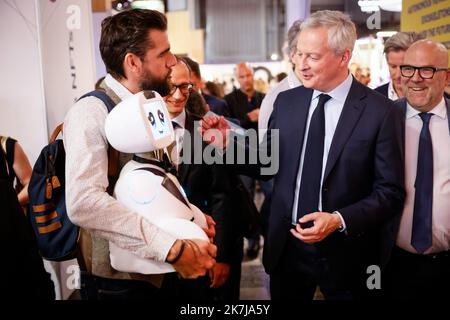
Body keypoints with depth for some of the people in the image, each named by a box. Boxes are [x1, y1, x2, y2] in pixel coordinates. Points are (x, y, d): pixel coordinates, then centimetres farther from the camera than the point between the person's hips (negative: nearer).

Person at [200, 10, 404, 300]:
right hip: (287, 246, 4)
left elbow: (391, 193, -10)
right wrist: (228, 144, -9)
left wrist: (340, 220, -21)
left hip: (345, 253, -3)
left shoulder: (381, 112, -11)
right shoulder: (286, 101, 1)